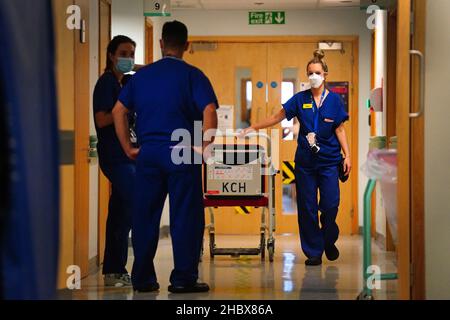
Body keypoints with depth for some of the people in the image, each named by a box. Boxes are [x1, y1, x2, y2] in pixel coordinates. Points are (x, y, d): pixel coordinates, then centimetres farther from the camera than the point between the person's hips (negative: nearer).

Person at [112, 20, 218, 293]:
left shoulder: (142, 75, 10)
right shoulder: (193, 76, -2)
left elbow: (119, 111, 8)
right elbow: (210, 113, -15)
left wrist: (128, 148, 10)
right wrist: (202, 147, -8)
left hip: (147, 154, 4)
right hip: (181, 153, -4)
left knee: (145, 216, 9)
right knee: (185, 217, 2)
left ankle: (143, 278, 13)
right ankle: (183, 278, 2)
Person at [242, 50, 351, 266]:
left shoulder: (334, 100, 1)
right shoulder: (300, 99, 4)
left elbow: (340, 129, 3)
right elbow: (278, 117, 7)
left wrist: (347, 155, -4)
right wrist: (254, 128, 1)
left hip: (329, 161, -1)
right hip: (305, 161, 1)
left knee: (330, 205, -5)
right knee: (307, 207, 1)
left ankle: (329, 241, 23)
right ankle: (313, 251, 11)